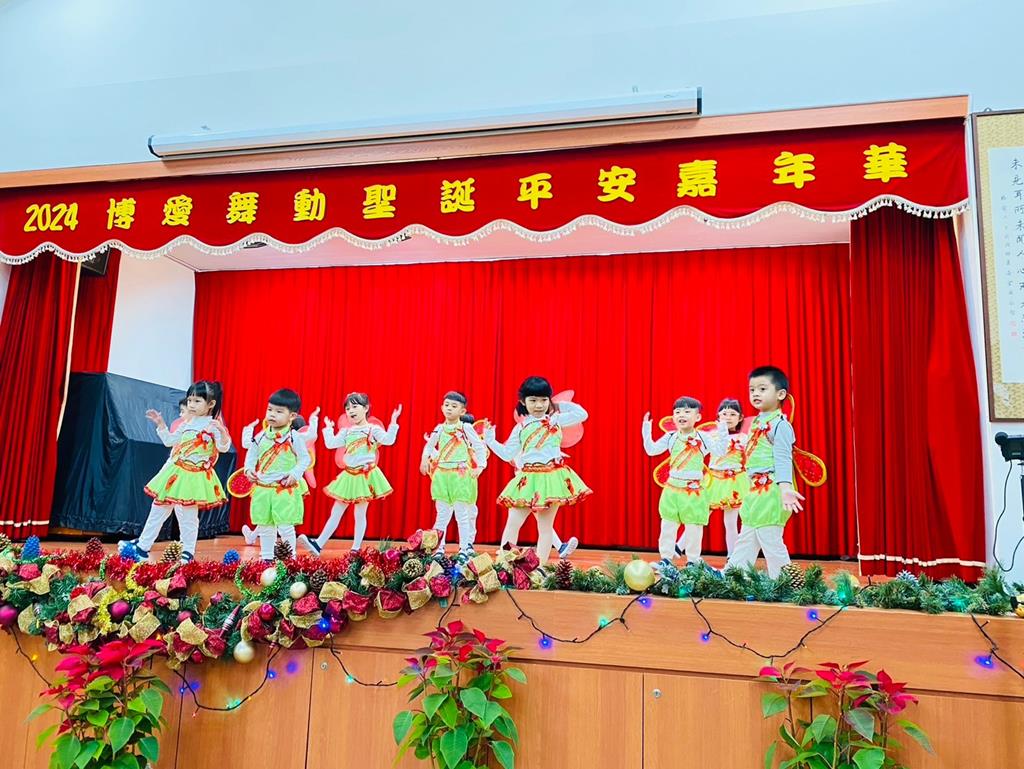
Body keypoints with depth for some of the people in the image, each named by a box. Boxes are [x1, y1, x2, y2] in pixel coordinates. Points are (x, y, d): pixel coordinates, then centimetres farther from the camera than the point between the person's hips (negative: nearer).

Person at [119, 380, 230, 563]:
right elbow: (170, 441, 23)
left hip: (194, 478, -8)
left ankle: (188, 553, 14)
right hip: (175, 474, 8)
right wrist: (160, 424, 15)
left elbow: (223, 447, -25)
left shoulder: (213, 426, -12)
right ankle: (142, 547, 26)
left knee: (187, 516, -2)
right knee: (158, 510, 15)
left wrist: (222, 431, -42)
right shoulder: (187, 424, 11)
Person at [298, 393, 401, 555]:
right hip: (349, 475, 5)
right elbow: (330, 444, 6)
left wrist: (393, 422, -25)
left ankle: (356, 549, 11)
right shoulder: (346, 432, 10)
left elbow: (388, 440, -19)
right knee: (336, 512, 8)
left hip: (366, 475, -5)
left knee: (360, 514, 3)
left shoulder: (373, 429, -5)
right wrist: (328, 428, 12)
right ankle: (318, 544, 10)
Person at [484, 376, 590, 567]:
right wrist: (491, 441, 4)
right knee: (512, 523, -3)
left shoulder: (556, 419, 5)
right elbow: (507, 454, 12)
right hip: (528, 480, 2)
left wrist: (562, 405, 5)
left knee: (545, 526, 5)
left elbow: (582, 414, 3)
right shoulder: (520, 428, 9)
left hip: (551, 477, -1)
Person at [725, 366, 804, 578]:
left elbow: (783, 459, -21)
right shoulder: (756, 422, 14)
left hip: (771, 492, -9)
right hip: (755, 491, 10)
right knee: (746, 540, 17)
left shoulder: (780, 424, -12)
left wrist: (785, 487, -34)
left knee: (770, 541, -4)